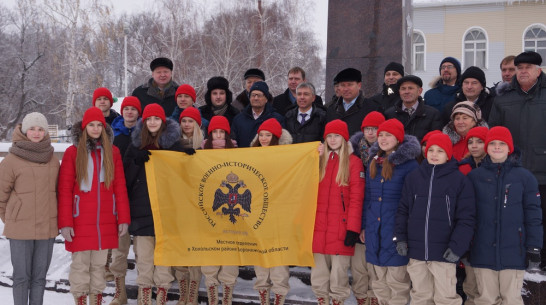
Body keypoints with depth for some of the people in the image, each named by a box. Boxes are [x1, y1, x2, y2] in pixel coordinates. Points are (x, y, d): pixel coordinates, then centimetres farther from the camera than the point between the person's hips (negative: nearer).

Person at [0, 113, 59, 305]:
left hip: (47, 227, 4)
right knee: (21, 276, 4)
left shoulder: (52, 160, 5)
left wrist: (49, 216, 11)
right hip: (20, 229, -3)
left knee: (40, 276, 11)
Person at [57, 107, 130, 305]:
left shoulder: (112, 152, 6)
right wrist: (65, 222, -8)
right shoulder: (73, 152, 0)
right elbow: (64, 190, -2)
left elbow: (120, 187, 6)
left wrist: (123, 218, 1)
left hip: (105, 222, 2)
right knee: (80, 265, 2)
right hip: (80, 222, -2)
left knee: (99, 265, 10)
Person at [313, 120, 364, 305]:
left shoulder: (353, 162, -2)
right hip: (319, 228, 5)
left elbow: (356, 199, -8)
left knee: (338, 279, 1)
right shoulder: (319, 159, 15)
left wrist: (353, 229, -13)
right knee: (318, 278, 9)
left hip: (340, 230, -5)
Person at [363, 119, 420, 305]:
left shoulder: (409, 163, -7)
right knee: (378, 278, 12)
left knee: (396, 279, -2)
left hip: (396, 228, -6)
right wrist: (364, 226, 14)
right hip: (374, 230, 6)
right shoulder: (374, 162, 12)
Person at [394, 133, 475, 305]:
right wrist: (401, 238, 3)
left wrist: (457, 246, -12)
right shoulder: (413, 177, 8)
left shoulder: (460, 180, -2)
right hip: (416, 251, 3)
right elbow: (403, 210, 12)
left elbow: (466, 218, -5)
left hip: (444, 252, -3)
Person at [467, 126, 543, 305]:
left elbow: (533, 214, 1)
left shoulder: (524, 177, 1)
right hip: (483, 252, 1)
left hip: (513, 252, -1)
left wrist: (534, 248, -3)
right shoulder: (474, 176, 4)